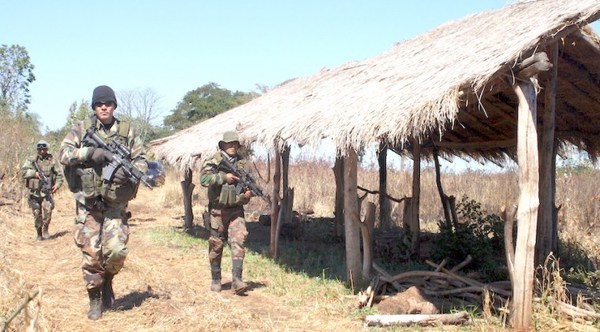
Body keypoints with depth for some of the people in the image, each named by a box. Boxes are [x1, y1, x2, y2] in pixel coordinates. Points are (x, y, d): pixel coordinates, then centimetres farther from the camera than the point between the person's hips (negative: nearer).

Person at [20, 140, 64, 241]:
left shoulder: (52, 160, 4)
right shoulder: (31, 160, 4)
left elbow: (60, 174, 7)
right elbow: (23, 172, -6)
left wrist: (57, 184, -8)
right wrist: (34, 173, -20)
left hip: (47, 191, -1)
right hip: (34, 192, 1)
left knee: (47, 209, -19)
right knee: (37, 214, 3)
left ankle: (45, 229, 2)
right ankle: (39, 233, 17)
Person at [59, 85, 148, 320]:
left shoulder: (127, 131, 5)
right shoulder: (82, 128, 3)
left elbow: (141, 160, 4)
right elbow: (64, 153, -7)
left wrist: (128, 171, -17)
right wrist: (90, 152, -21)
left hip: (116, 204, 0)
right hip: (88, 204, 0)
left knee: (116, 250, -12)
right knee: (91, 253, 2)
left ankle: (107, 281, 20)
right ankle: (95, 300, 18)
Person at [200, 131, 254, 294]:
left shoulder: (241, 163, 8)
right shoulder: (214, 161, -2)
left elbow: (246, 186, 13)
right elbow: (204, 179, -17)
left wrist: (247, 195, -9)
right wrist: (224, 177, -21)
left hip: (236, 210, 2)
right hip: (218, 210, -2)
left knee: (238, 242, -11)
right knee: (216, 246, 6)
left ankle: (237, 280, -13)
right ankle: (216, 280, 19)